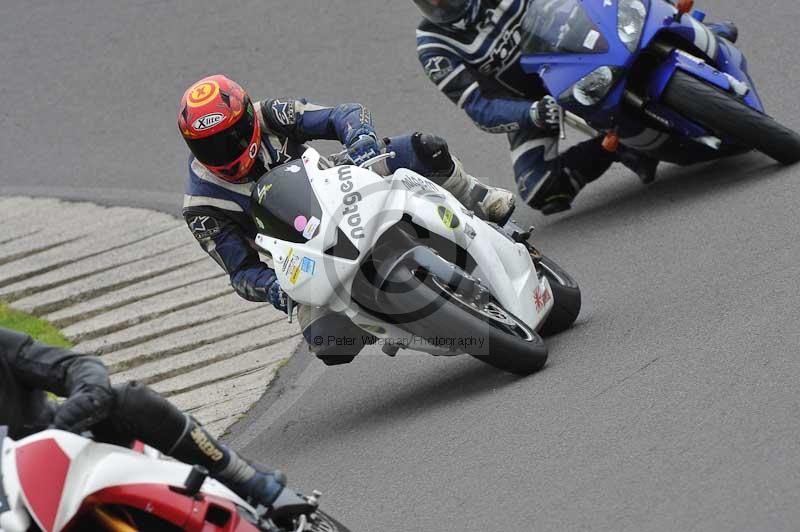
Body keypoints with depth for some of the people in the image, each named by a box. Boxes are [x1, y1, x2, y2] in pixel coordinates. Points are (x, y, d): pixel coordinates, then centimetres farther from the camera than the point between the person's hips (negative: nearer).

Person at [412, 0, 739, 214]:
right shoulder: (433, 49, -21)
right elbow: (479, 109, -27)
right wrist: (534, 114, -45)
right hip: (525, 103, -2)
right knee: (540, 193, -24)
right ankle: (614, 147, -8)